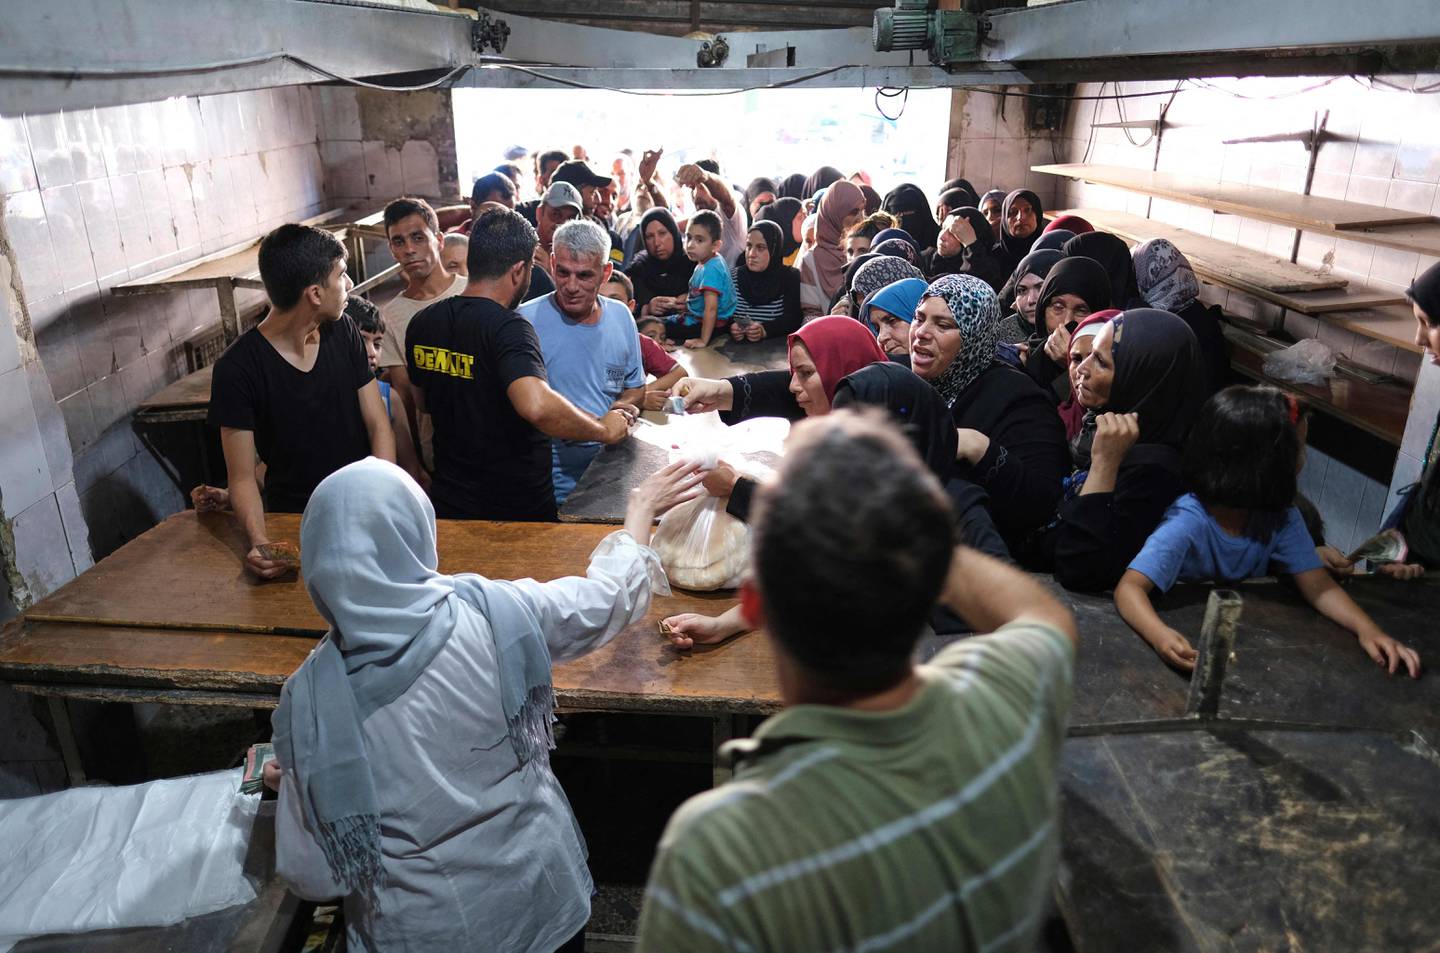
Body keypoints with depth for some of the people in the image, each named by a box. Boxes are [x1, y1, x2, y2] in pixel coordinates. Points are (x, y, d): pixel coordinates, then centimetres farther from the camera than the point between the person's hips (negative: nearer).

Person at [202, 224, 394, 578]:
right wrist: (258, 542, -29)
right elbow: (242, 476, -10)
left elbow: (378, 425, -1)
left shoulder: (343, 331, -1)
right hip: (293, 522, -3)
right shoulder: (237, 368, -13)